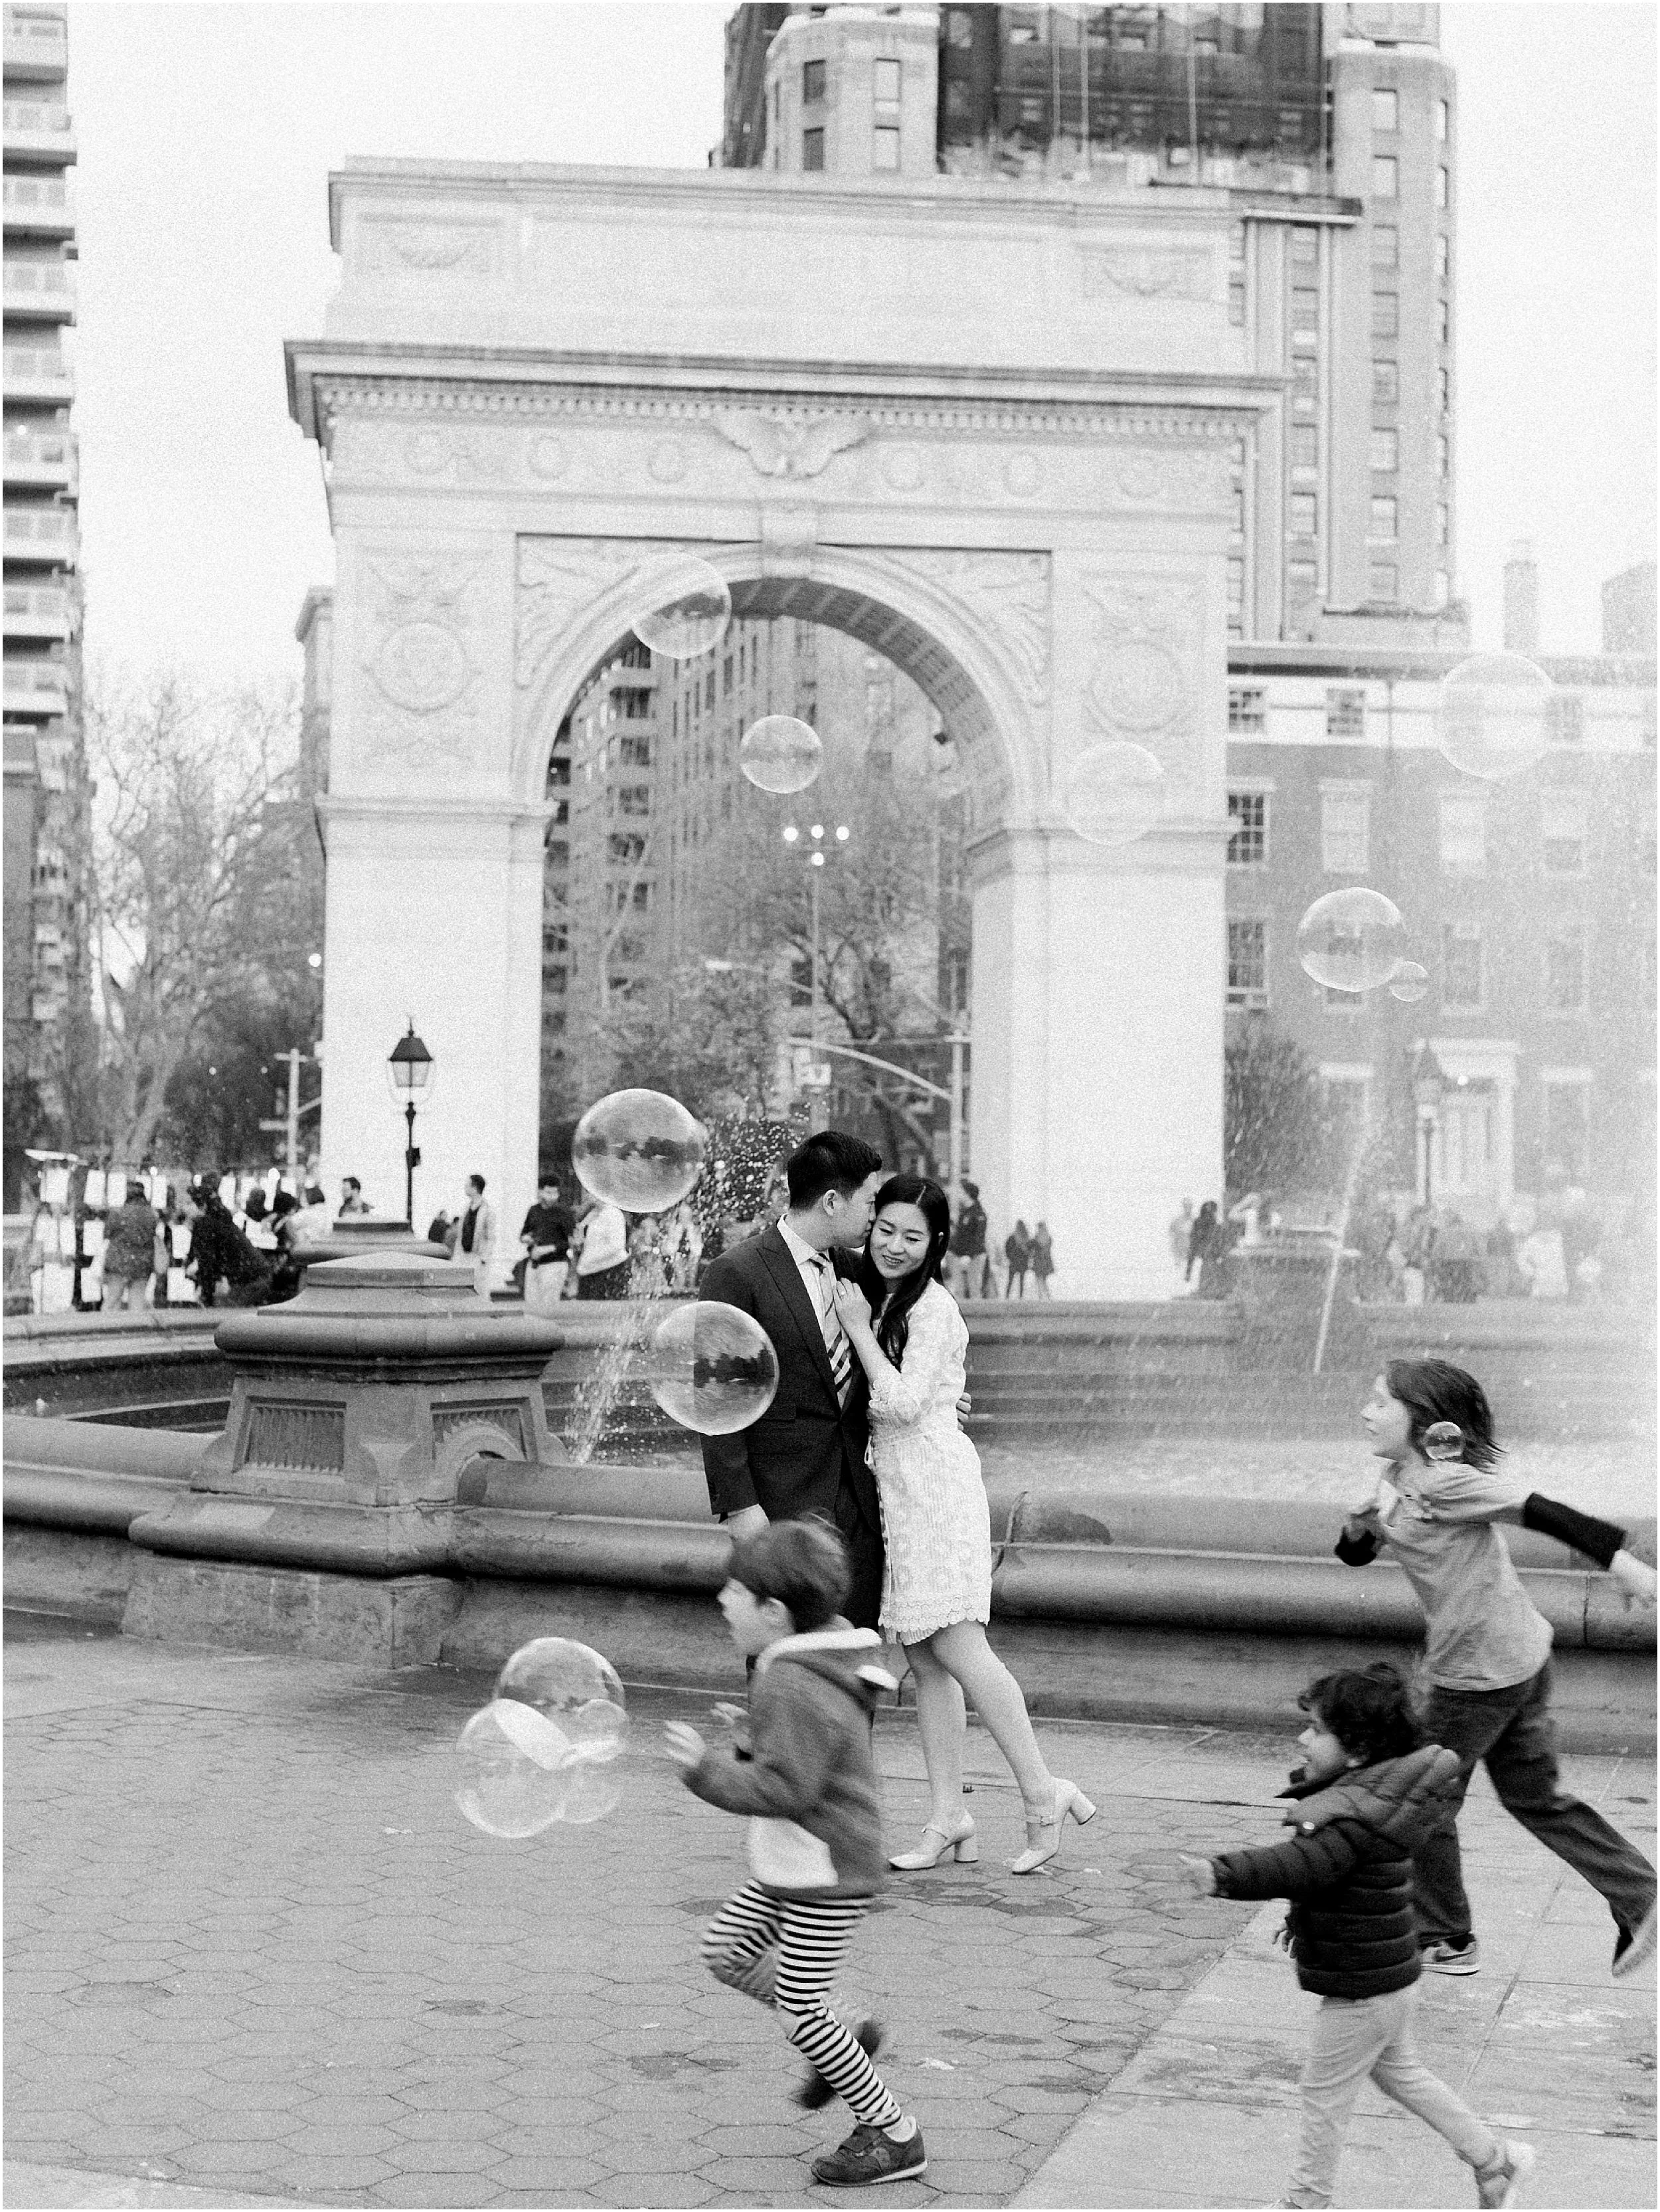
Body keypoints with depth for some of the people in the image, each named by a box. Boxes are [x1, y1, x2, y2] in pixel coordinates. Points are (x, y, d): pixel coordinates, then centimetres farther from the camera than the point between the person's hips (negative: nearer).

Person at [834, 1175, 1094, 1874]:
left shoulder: (932, 1307, -11)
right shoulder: (878, 1298, 15)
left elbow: (903, 1403, -18)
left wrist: (858, 1328, -13)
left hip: (935, 1485, -9)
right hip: (894, 1492, 9)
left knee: (954, 1647, -12)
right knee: (923, 1659, 5)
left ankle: (1041, 1793, -6)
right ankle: (948, 1820, 6)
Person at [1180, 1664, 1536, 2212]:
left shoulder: (1357, 1820, -30)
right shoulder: (1366, 1795, 1)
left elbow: (1301, 1864, -43)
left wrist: (1223, 1875, -53)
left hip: (1363, 1987, -10)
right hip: (1383, 1976, 10)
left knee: (1325, 2093, 7)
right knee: (1399, 2071, 26)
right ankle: (1493, 2158, 35)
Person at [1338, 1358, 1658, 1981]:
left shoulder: (1445, 1482, -21)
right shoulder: (1397, 1479, 6)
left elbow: (1542, 1512, -23)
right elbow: (1355, 1554, 11)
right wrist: (1361, 1527, -12)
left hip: (1483, 1673, -9)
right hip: (1520, 1659, 9)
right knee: (1535, 1798, 19)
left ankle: (1445, 1941, 22)